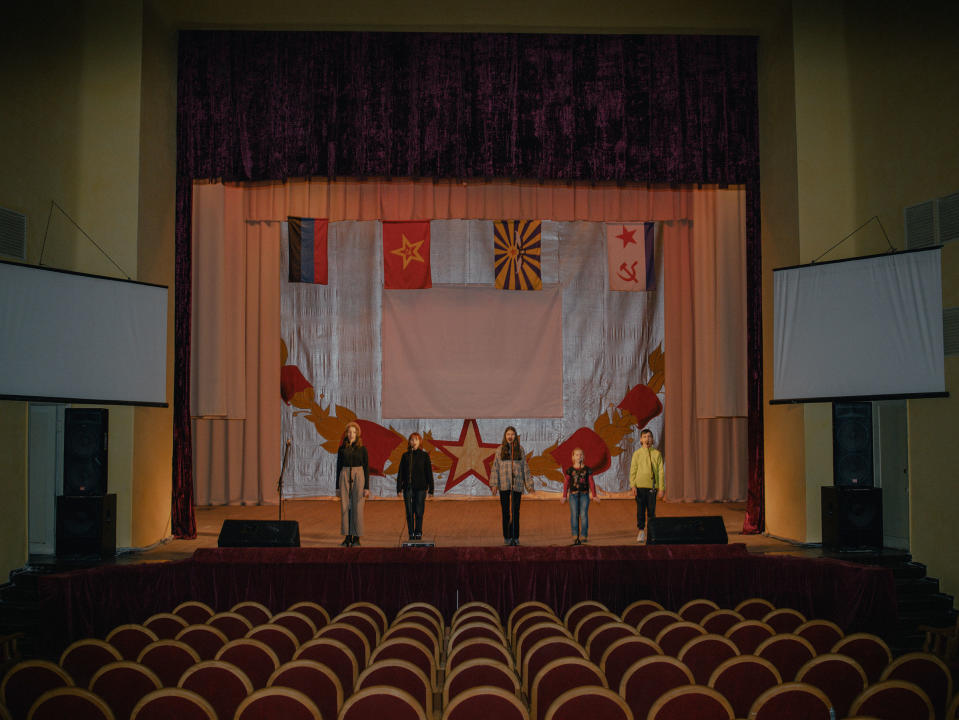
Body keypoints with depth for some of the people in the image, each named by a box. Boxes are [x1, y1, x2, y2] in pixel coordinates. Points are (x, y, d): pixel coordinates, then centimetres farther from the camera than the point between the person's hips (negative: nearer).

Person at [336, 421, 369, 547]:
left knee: (357, 507, -3)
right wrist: (338, 486, 5)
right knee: (345, 507, 0)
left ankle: (356, 537, 4)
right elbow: (338, 467, 10)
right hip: (345, 477, 2)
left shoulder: (362, 449, 3)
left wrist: (367, 487, -4)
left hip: (358, 476, -2)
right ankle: (347, 537, 6)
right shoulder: (342, 449, 8)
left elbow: (366, 468, 2)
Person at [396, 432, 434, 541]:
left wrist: (430, 489, -1)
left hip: (420, 488, -1)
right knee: (409, 512, 3)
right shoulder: (405, 456, 6)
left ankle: (418, 534, 6)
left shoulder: (424, 455, 2)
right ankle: (411, 534, 11)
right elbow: (400, 473, 7)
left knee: (419, 512, -3)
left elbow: (429, 473, 3)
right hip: (408, 488, 2)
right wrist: (399, 488, 2)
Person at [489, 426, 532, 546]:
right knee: (505, 511, 4)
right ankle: (507, 537, 10)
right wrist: (494, 484, -5)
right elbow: (495, 467, 4)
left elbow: (525, 467, 8)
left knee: (515, 511, 1)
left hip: (517, 485, 0)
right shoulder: (500, 450, 6)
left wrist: (529, 484, 5)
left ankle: (515, 537, 5)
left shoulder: (520, 449, 7)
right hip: (504, 485, 0)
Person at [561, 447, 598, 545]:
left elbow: (591, 482, 8)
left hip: (584, 494, 0)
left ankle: (583, 536, 2)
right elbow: (566, 483, 6)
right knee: (574, 515, 0)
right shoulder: (570, 470, 4)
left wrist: (594, 495, 6)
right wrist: (564, 496, 3)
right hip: (573, 494, 0)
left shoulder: (587, 469, 5)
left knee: (584, 515, -3)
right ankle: (575, 536, 6)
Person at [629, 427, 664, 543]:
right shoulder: (637, 454, 6)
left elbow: (660, 472, 5)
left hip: (652, 486, 0)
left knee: (651, 510, 1)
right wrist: (633, 486, -6)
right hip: (640, 486, 0)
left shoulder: (657, 454, 6)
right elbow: (633, 471, 5)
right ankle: (641, 531, 5)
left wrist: (662, 488, 0)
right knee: (640, 510, -1)